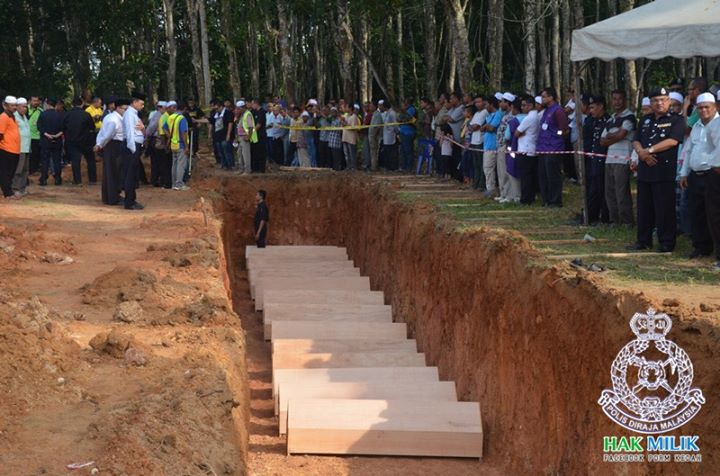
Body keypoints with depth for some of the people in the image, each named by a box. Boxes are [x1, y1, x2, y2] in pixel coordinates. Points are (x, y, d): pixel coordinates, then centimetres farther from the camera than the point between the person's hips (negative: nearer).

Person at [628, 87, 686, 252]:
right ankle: (643, 240, 19)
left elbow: (673, 141, -14)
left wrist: (650, 150, -13)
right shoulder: (645, 120, 18)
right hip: (645, 170, 6)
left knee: (665, 209, -4)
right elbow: (636, 141, 12)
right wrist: (641, 152, -10)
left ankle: (667, 243, 2)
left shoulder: (676, 120, -1)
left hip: (665, 171, -6)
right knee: (644, 208, 11)